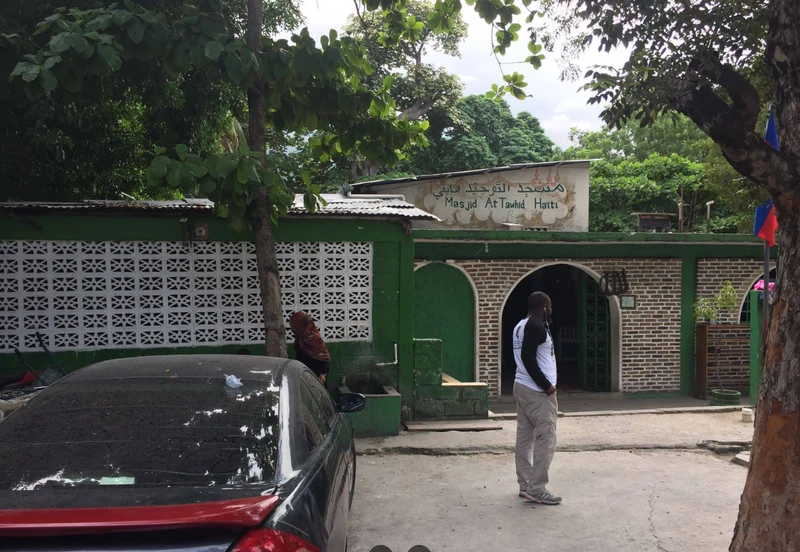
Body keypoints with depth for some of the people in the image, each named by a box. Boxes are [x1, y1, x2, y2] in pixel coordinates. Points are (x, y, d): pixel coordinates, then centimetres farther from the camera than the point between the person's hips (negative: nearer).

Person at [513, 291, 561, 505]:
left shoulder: (522, 325, 14)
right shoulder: (536, 327, -17)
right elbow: (528, 358, -25)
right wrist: (546, 385, -20)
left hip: (522, 387, 10)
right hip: (537, 392, -10)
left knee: (525, 438, 11)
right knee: (545, 440, -5)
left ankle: (525, 485, 17)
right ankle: (536, 489, -2)